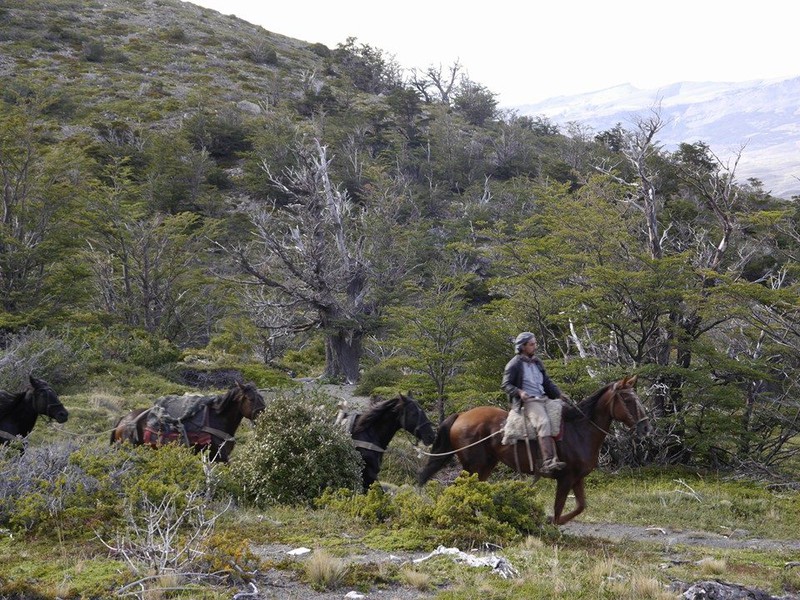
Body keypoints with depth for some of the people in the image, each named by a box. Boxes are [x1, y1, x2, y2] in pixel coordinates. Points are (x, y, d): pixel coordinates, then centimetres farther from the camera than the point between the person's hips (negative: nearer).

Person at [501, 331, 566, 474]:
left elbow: (547, 382, 25)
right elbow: (506, 385, -2)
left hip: (544, 399, 7)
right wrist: (519, 392, -20)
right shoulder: (514, 364, 1)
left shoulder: (537, 362, 23)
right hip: (527, 402, -7)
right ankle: (547, 462, -39)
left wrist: (559, 394, 11)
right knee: (543, 422, -31)